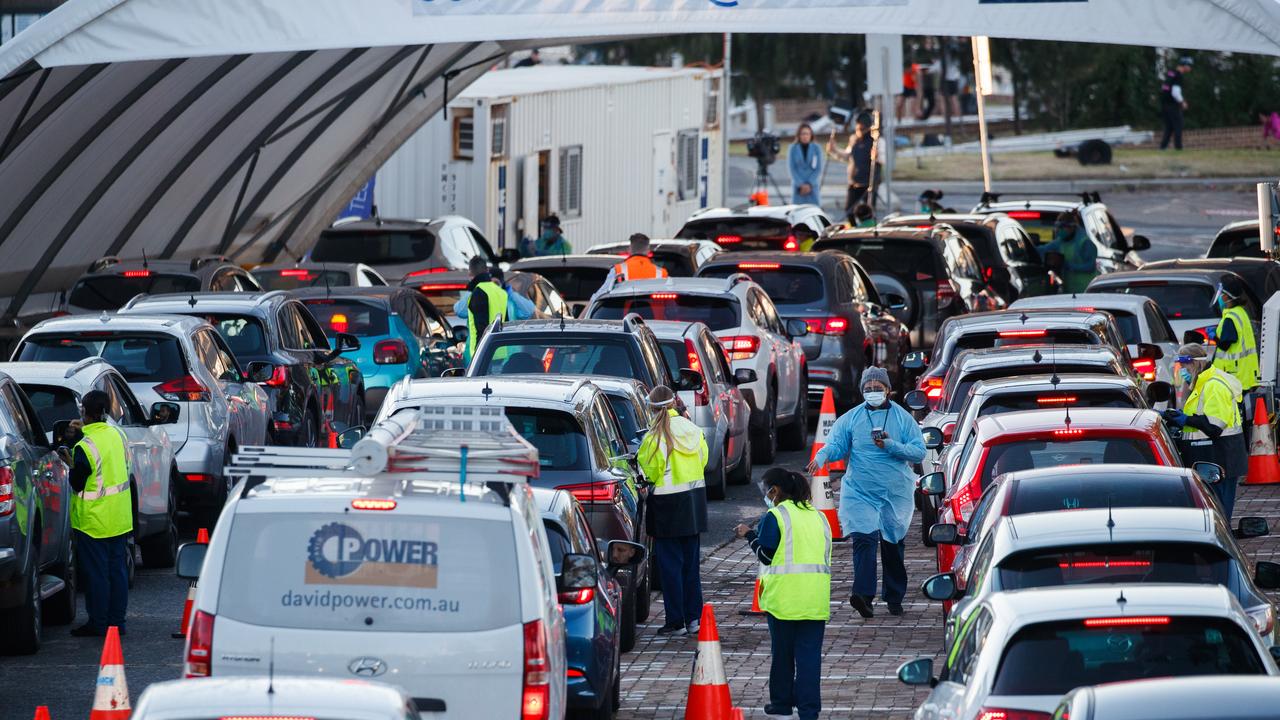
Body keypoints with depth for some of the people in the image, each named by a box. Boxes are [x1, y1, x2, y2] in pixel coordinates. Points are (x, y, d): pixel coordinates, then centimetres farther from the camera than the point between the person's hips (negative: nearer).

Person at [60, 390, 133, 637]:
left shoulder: (85, 448, -21)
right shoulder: (117, 434, -1)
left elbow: (78, 485, -15)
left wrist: (71, 465, 3)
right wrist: (85, 432, 16)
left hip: (94, 521, -7)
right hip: (120, 519, 7)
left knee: (96, 573, 1)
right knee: (117, 570, 12)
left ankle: (98, 624, 6)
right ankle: (116, 621, 16)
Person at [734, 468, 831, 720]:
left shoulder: (775, 516, -6)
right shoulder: (818, 516, 13)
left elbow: (766, 555, -6)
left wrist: (750, 535, 9)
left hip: (784, 595, -4)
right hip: (816, 597, 4)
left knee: (782, 651, 10)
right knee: (809, 652, 2)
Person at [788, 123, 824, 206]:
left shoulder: (816, 149, 2)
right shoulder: (793, 149, 1)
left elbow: (818, 169, 0)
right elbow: (792, 169, -1)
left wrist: (810, 184, -10)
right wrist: (801, 185, -10)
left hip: (813, 186, 0)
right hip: (798, 186, 0)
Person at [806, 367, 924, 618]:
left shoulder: (903, 418, 3)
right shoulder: (851, 419, 5)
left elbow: (919, 452, -2)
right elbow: (836, 445, -1)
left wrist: (891, 446, -16)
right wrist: (822, 456, -23)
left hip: (896, 493, 1)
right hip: (859, 491, -1)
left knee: (894, 545, 10)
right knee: (864, 540, -18)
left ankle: (895, 599, 23)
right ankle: (863, 595, -29)